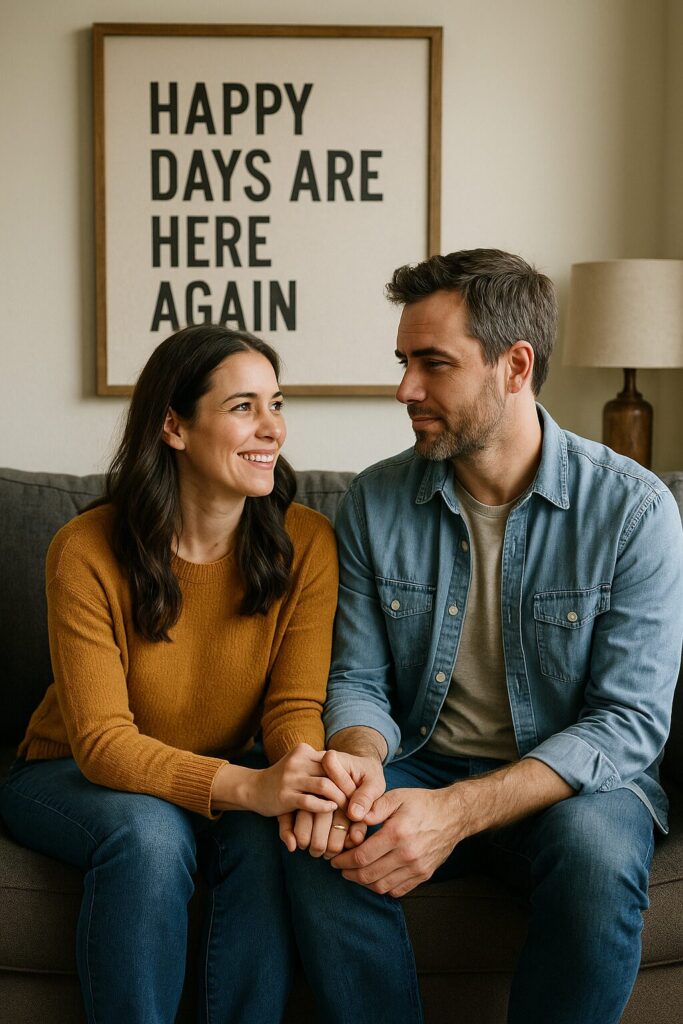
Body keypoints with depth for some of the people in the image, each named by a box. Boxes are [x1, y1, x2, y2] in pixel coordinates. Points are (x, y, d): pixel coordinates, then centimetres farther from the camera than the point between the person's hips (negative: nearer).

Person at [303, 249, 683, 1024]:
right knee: (325, 833, -29)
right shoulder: (376, 503, 0)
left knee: (596, 845, -36)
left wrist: (458, 810, -30)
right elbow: (358, 682, 2)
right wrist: (359, 756, -25)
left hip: (569, 784, -2)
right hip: (421, 770, 3)